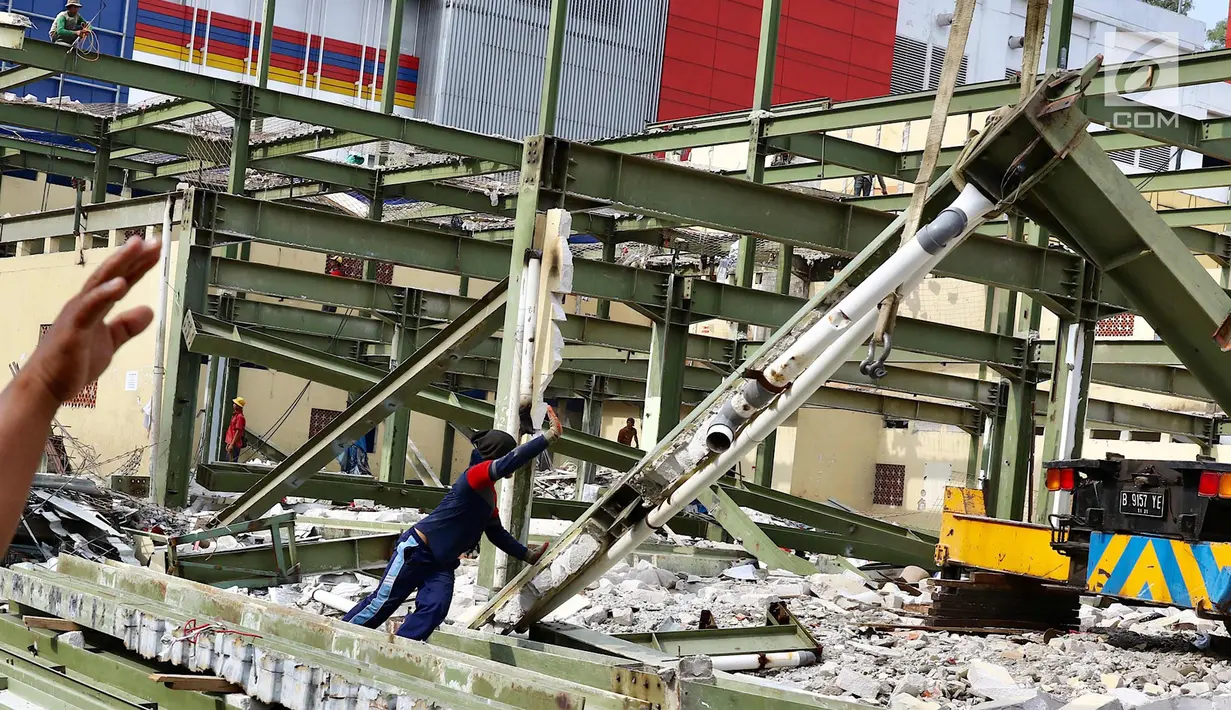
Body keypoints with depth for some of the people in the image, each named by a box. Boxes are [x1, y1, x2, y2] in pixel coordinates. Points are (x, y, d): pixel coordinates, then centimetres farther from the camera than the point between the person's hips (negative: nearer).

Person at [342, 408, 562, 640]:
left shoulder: (489, 493, 12)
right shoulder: (475, 475, -18)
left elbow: (497, 533, 24)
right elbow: (513, 460, -34)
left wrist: (527, 556, 22)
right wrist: (549, 436, -36)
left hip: (442, 563, 9)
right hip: (416, 550, -9)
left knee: (434, 610, -11)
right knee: (383, 601, -1)